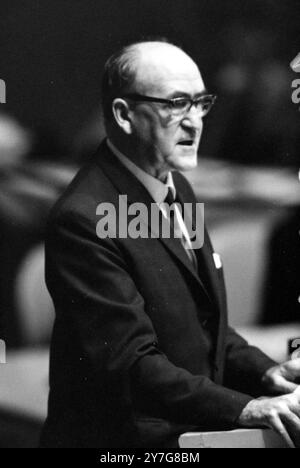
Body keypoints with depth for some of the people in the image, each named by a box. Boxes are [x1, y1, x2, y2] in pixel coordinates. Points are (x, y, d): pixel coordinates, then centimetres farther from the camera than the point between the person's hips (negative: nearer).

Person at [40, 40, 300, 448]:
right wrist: (245, 409, -27)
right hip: (122, 437, -8)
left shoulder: (177, 188, 13)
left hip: (190, 435, 9)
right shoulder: (82, 220, -17)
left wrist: (265, 372, 1)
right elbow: (130, 364, -21)